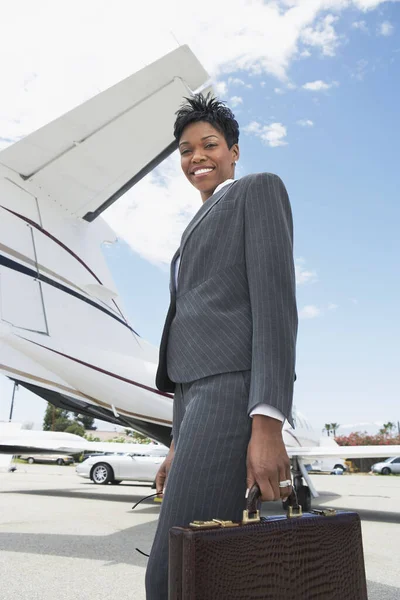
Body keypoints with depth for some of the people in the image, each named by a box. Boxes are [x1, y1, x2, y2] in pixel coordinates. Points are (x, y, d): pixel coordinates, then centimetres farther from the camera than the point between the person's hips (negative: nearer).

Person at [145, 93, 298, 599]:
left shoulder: (260, 189, 6)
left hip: (237, 386, -9)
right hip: (201, 389, 10)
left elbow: (275, 299, -9)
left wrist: (268, 426, -20)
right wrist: (180, 444, 20)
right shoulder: (199, 235, 31)